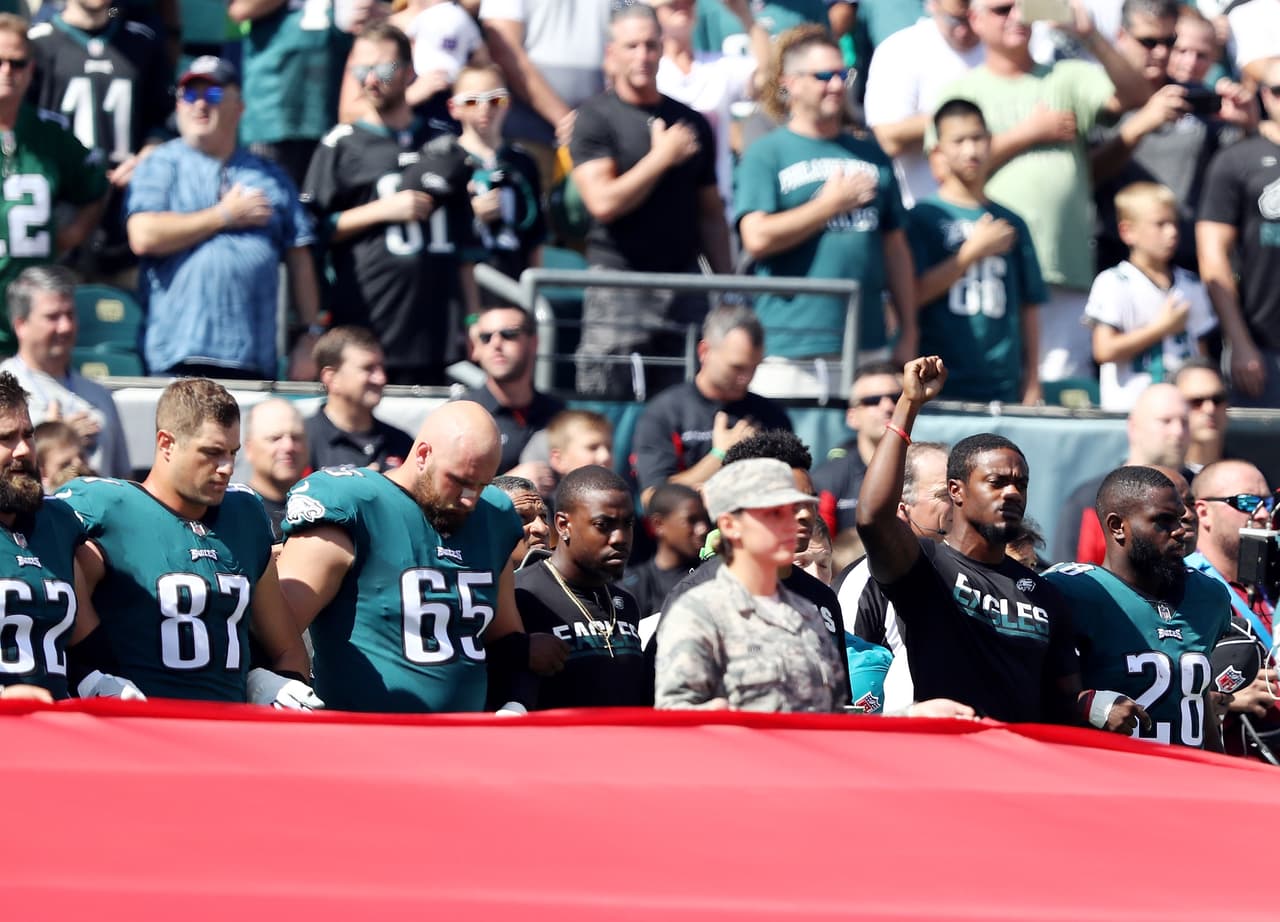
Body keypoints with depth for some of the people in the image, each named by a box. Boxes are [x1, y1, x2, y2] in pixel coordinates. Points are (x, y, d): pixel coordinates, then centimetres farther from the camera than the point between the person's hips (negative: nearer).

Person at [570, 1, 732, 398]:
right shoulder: (595, 118, -1)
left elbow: (711, 213, 16)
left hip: (684, 287, 4)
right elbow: (603, 201, -13)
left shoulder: (691, 123, 13)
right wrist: (663, 157, -7)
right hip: (619, 282, -4)